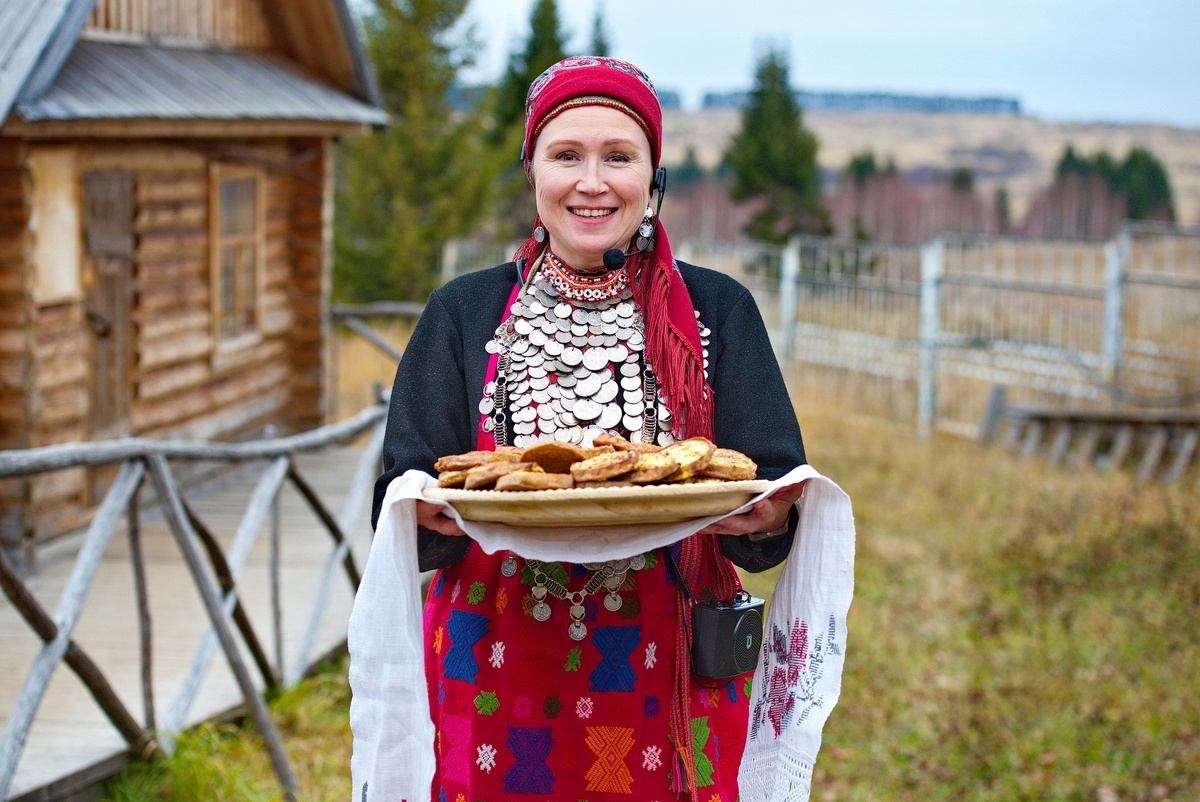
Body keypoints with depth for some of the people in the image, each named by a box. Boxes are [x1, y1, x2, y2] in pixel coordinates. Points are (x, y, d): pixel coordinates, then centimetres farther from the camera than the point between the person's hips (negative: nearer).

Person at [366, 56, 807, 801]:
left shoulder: (717, 312, 3)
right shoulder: (465, 314, 3)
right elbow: (401, 507, -2)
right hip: (497, 677, 0)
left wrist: (767, 518, -25)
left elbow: (777, 494, -2)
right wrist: (434, 515, -25)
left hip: (667, 679, 0)